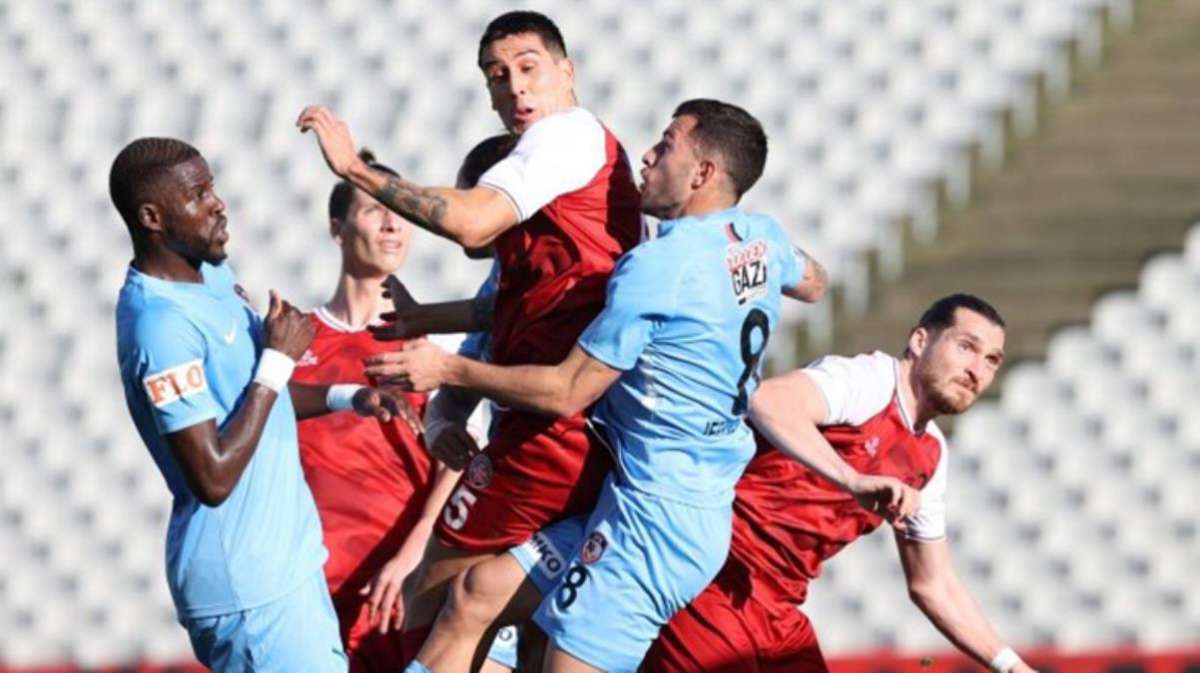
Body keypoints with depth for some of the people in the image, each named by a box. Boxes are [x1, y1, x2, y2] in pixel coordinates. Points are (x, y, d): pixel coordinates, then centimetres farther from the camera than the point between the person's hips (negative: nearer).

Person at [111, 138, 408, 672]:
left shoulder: (211, 273, 7)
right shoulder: (161, 324, -23)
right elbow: (213, 477, -26)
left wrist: (345, 398, 6)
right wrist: (278, 361, -20)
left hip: (284, 556, 10)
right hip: (247, 587, -10)